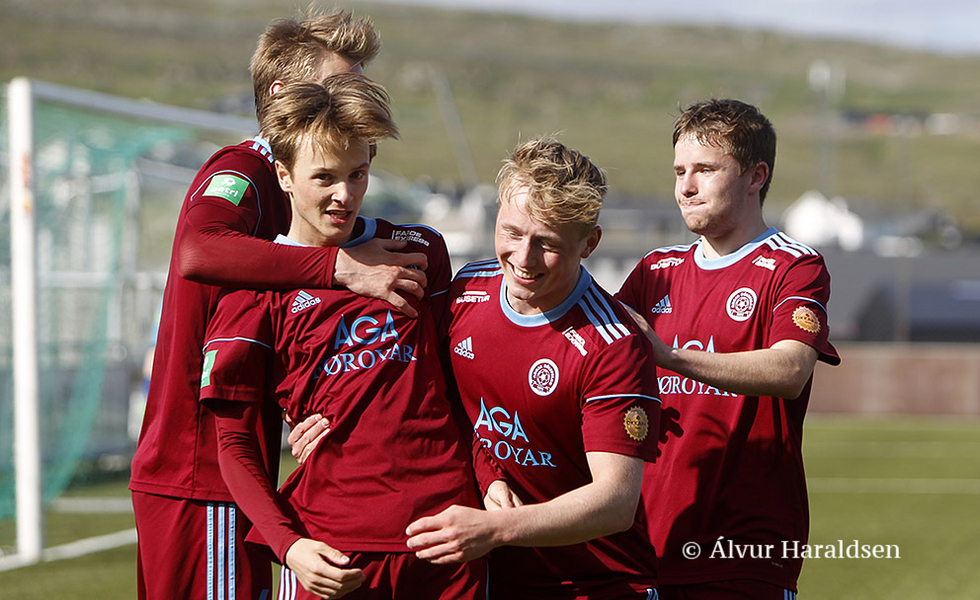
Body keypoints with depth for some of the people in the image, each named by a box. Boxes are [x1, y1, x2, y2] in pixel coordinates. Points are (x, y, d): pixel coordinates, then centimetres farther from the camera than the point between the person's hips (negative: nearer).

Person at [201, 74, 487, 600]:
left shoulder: (419, 251, 11)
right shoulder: (257, 287, 2)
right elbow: (234, 443, 0)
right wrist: (288, 545, -13)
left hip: (448, 531, 3)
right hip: (332, 549, -2)